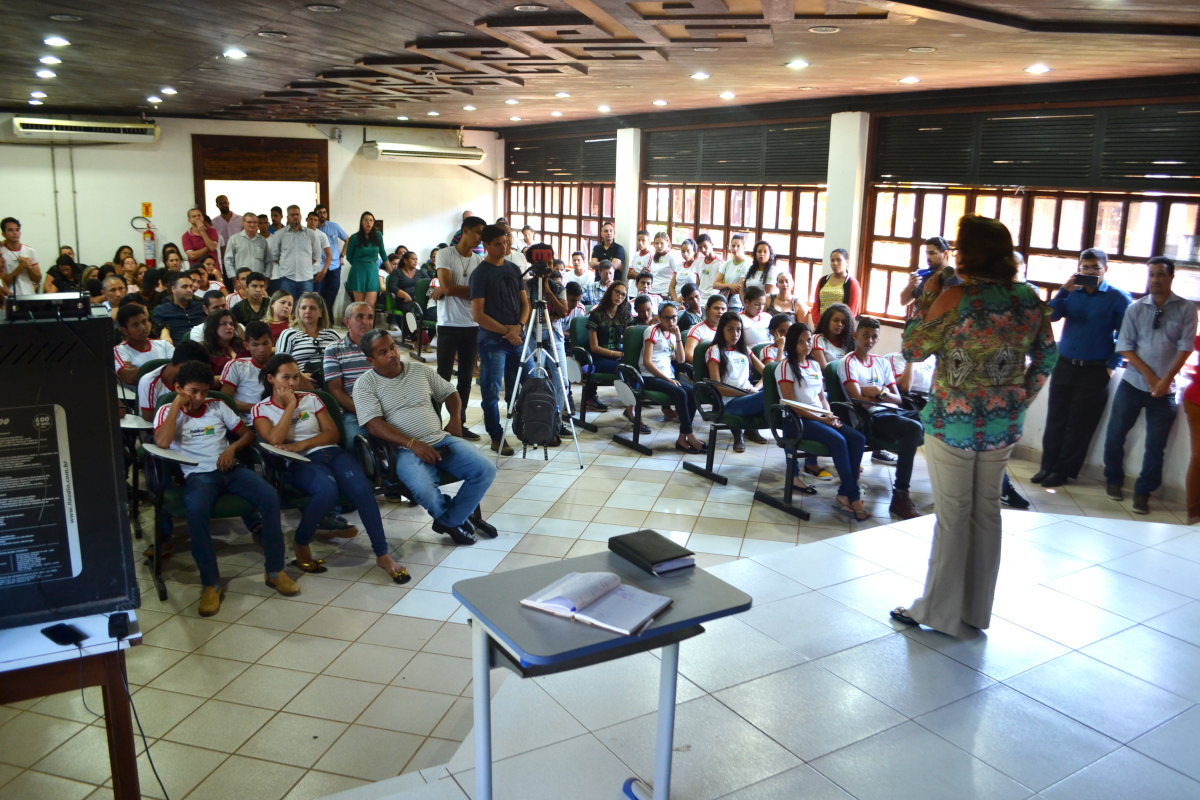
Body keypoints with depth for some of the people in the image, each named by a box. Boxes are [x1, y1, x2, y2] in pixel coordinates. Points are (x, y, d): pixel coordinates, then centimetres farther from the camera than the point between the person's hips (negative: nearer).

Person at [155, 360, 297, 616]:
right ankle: (211, 583, -22)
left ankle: (274, 570, -14)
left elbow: (248, 434, 19)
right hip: (198, 475, -3)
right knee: (196, 512, -38)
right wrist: (177, 404, -7)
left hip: (229, 469, 3)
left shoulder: (217, 406, 16)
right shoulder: (167, 412, 7)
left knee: (270, 496, -25)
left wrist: (232, 448, -3)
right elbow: (162, 442, -14)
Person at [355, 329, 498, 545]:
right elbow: (374, 425, -11)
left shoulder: (419, 370, 14)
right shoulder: (365, 384, 1)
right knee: (424, 490, -35)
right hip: (405, 450, -4)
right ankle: (456, 517, 0)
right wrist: (412, 443, -22)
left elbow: (450, 393, 25)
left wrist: (455, 418, 4)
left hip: (442, 439, 5)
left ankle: (450, 520, 1)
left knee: (486, 470, -17)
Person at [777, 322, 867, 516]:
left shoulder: (815, 365, 18)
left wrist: (830, 416, -4)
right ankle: (854, 497, -21)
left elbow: (822, 397, 18)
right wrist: (821, 419, -16)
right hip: (797, 420, -7)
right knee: (838, 440, -30)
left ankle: (844, 495, -19)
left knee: (858, 439, -18)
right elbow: (792, 405, -10)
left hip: (821, 417, 7)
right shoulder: (785, 366, -3)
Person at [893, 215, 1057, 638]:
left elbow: (912, 350, -9)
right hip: (1004, 425, 6)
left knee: (952, 516, 3)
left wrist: (926, 297, -2)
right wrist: (1020, 399, 17)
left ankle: (940, 611, 16)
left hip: (953, 422, -5)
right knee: (986, 512, 14)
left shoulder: (955, 298, -16)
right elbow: (1046, 358, 11)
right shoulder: (1029, 298, 2)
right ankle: (977, 611, 26)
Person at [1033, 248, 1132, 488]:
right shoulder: (1072, 293, 6)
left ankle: (1064, 471, 14)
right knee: (1055, 419, 7)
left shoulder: (1118, 298, -3)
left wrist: (1112, 364, -6)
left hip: (1095, 372, -3)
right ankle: (1048, 466, 16)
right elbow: (1051, 316, -7)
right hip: (1064, 366, 3)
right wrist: (1065, 290, -16)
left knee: (1079, 425, 4)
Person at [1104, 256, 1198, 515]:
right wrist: (1148, 374, -11)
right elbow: (1125, 347, -1)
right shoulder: (1135, 309, 3)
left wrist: (1165, 380, -13)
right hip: (1133, 383, 1)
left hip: (1165, 389, -1)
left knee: (1156, 444, 3)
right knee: (1115, 435, 5)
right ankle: (1114, 480, 27)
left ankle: (1143, 492, 17)